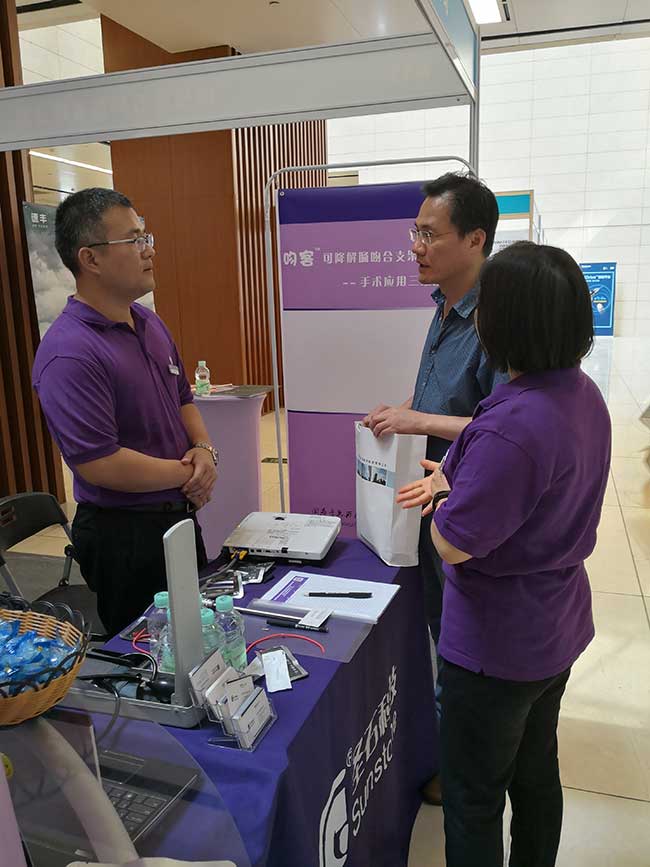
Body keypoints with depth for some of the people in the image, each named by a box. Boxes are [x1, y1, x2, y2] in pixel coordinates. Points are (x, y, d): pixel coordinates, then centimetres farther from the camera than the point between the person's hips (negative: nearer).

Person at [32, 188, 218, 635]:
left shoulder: (149, 322, 4)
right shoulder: (69, 354, -24)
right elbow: (99, 465, -27)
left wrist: (204, 449, -6)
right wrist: (188, 474, -15)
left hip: (180, 515, 8)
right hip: (124, 535, -8)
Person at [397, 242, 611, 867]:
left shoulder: (512, 425, -33)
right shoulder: (583, 394, -3)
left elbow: (454, 544, -26)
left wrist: (443, 493, -7)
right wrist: (454, 482, 3)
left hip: (498, 643, -9)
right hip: (557, 627, 9)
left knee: (474, 800, 14)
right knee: (536, 770, 28)